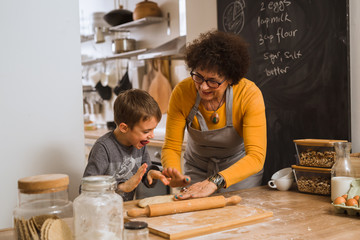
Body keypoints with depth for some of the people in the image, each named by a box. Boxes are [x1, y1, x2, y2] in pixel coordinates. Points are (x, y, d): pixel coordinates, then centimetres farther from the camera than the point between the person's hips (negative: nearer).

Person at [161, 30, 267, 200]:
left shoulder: (249, 94, -28)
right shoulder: (181, 92, -22)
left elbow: (256, 157, -33)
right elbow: (171, 147, -15)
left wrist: (215, 182, -46)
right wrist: (174, 173, -37)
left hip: (240, 170, -1)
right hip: (197, 170, 1)